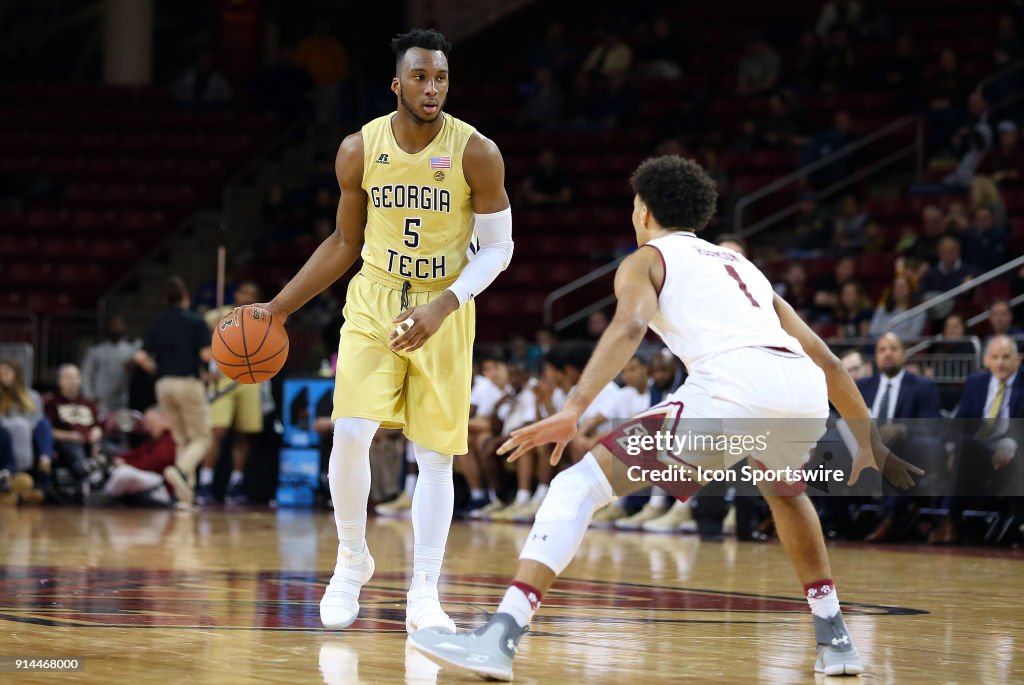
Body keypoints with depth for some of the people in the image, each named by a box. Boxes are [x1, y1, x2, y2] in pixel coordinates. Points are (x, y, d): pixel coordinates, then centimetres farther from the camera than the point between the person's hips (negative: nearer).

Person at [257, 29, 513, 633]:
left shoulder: (477, 154, -13)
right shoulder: (359, 151, -5)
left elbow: (497, 249, -8)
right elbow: (345, 243, 8)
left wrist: (442, 306, -22)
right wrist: (279, 308, 4)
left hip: (443, 312, -1)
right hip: (374, 303, 1)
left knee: (435, 454, -1)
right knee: (350, 433, -14)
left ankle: (424, 594, 6)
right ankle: (352, 562, 8)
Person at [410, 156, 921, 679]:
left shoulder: (647, 259, 21)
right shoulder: (742, 265, 38)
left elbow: (630, 324, -3)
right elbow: (824, 359, 38)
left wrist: (574, 409, -13)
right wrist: (869, 442, 46)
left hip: (735, 385, -6)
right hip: (806, 396, 6)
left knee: (580, 484, -1)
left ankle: (501, 637, -17)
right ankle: (833, 637, 34)